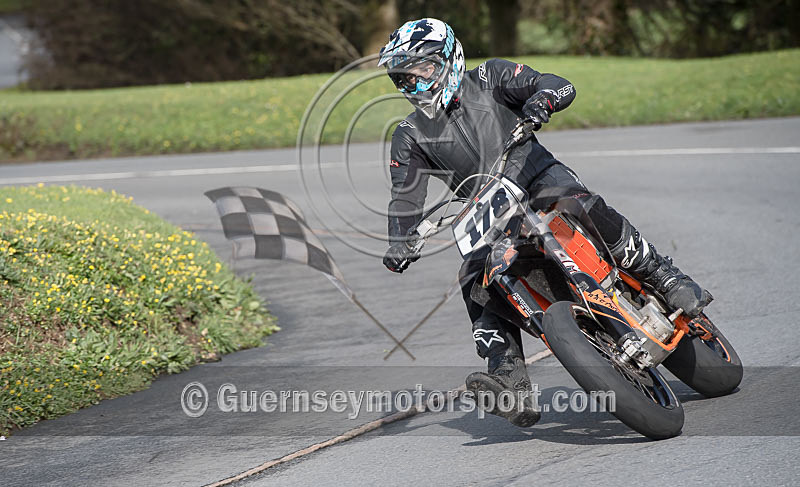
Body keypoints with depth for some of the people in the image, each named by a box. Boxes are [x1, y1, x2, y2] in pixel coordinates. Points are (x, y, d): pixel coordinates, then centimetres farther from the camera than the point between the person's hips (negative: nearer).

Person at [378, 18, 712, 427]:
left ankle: (666, 280, -24)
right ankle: (511, 383, -30)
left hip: (538, 177, -2)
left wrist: (542, 98, -32)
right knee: (478, 285, -22)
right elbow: (406, 198, 1)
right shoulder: (410, 136, 8)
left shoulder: (488, 79, 2)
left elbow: (561, 87, -7)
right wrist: (400, 244, -18)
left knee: (589, 211, -33)